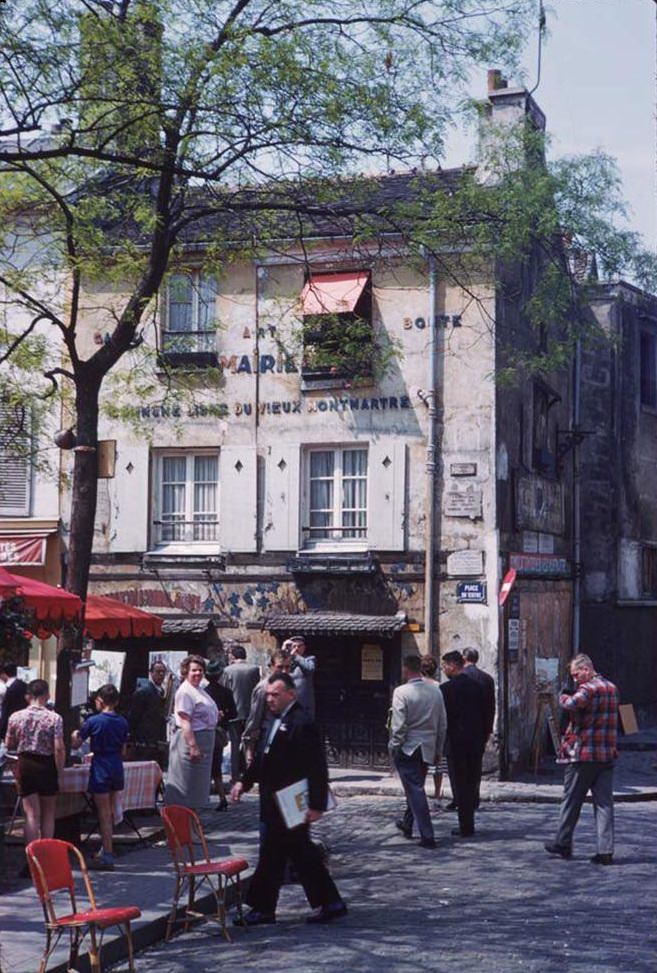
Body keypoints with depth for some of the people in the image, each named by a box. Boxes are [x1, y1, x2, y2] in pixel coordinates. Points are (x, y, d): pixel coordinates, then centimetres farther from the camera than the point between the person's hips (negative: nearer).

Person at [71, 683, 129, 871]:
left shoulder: (93, 721, -11)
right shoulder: (122, 722, 3)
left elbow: (75, 743, -4)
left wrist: (75, 734, 18)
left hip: (101, 769, -5)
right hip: (117, 768, 5)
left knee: (104, 813, -2)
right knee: (108, 811, 19)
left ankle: (108, 856, -4)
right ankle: (106, 848, 28)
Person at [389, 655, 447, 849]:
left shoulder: (402, 692, -15)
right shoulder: (435, 690, 2)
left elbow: (398, 725, -17)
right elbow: (442, 724, 8)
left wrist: (393, 746, -2)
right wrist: (438, 750, 16)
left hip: (407, 747, -6)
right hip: (428, 748, 6)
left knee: (415, 791, -2)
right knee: (416, 787, 22)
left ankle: (427, 836, -6)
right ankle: (407, 824, 37)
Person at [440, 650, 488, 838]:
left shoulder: (446, 688, -11)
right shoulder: (476, 686, 6)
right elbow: (484, 715, 9)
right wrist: (482, 739, 16)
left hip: (456, 742, -5)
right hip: (476, 741, 5)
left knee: (460, 785, 0)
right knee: (472, 783, 12)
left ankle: (466, 826, 1)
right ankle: (468, 824, 17)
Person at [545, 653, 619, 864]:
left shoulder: (588, 688, -14)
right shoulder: (612, 688, 14)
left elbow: (571, 704, -32)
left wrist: (563, 696, -11)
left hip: (582, 754, -7)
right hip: (607, 755, 7)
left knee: (571, 801, 8)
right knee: (604, 803, 4)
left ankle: (563, 843, 19)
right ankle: (606, 850, -2)